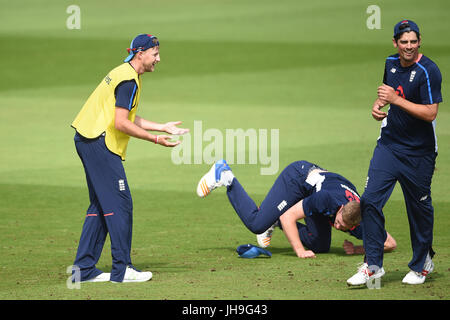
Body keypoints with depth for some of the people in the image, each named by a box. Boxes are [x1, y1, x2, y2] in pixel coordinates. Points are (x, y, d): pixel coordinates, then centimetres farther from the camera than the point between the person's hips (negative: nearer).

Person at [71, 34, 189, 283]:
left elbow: (129, 118, 21)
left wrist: (163, 127, 19)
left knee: (100, 205, 13)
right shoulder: (128, 80, -14)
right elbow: (121, 124, -20)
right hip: (100, 143, -11)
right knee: (120, 204, -7)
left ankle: (84, 269, 14)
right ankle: (121, 270, -6)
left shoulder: (123, 74, 18)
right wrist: (155, 139, -15)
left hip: (87, 141, 11)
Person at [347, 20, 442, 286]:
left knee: (419, 208, 8)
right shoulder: (391, 64, 5)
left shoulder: (428, 71, -17)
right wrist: (379, 104, 4)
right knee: (370, 200, -6)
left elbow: (430, 114, -23)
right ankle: (373, 265, 0)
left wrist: (396, 100, -26)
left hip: (418, 154, -5)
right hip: (389, 144, 5)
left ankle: (422, 264, 29)